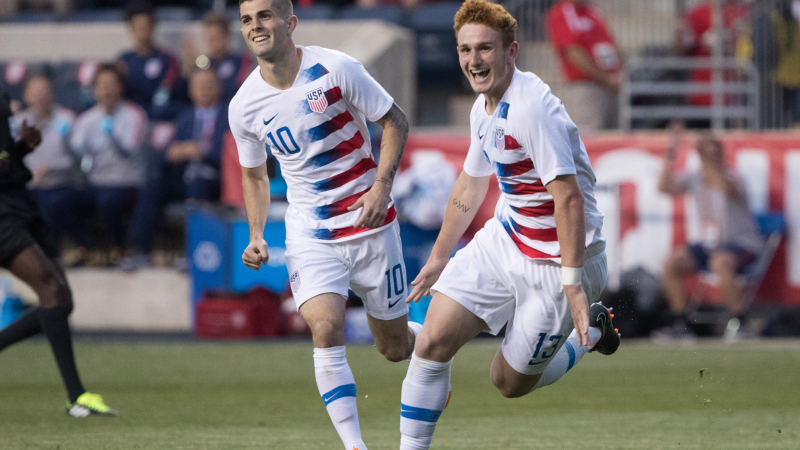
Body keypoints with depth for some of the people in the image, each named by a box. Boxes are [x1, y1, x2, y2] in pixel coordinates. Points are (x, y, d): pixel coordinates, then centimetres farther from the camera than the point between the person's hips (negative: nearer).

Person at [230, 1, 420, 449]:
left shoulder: (335, 69, -13)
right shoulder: (244, 107, -4)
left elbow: (396, 121, -3)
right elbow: (255, 174, 13)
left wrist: (382, 185, -15)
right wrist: (257, 236, -1)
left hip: (372, 225, -1)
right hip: (311, 238, 1)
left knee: (395, 348, 9)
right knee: (326, 328, -24)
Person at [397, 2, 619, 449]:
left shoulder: (533, 109, -26)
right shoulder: (484, 109, 4)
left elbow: (568, 197, -30)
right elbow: (471, 185, 21)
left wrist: (573, 283, -33)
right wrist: (439, 258, 28)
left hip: (556, 262, -8)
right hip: (504, 240, 8)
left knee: (511, 382, 4)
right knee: (433, 341, -5)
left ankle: (591, 333, 28)